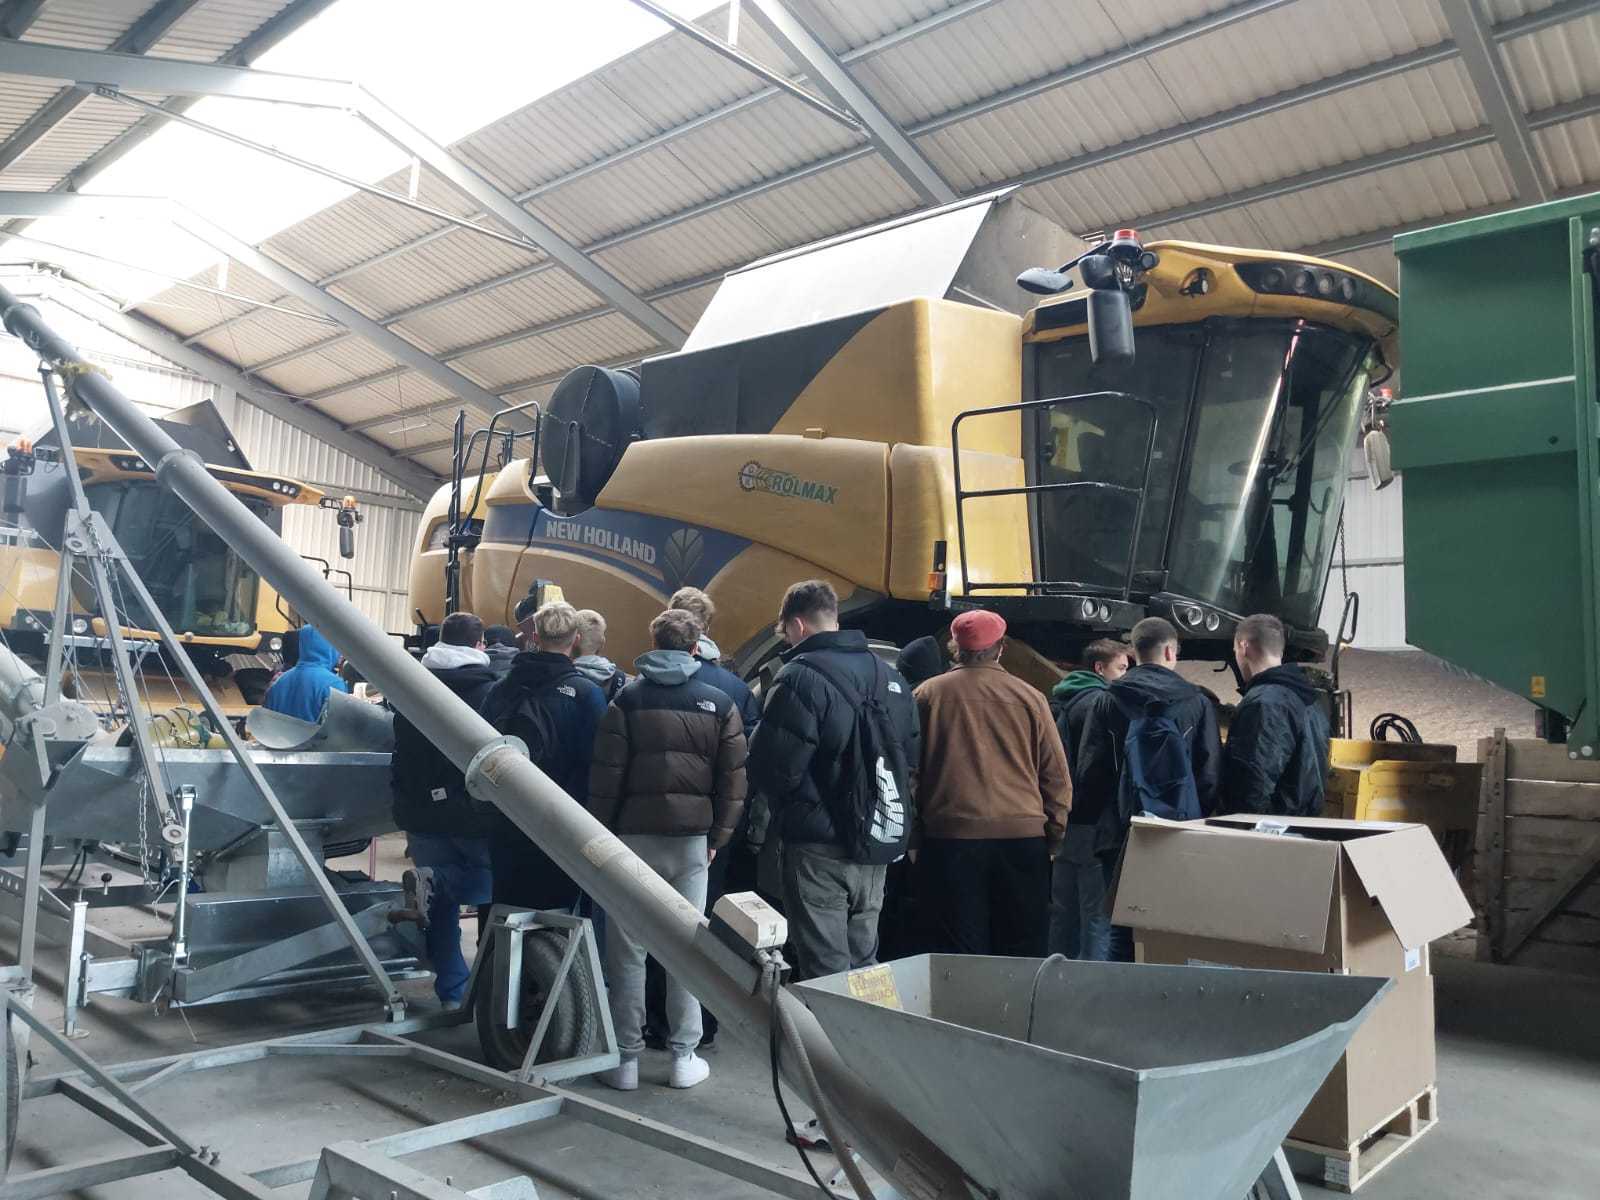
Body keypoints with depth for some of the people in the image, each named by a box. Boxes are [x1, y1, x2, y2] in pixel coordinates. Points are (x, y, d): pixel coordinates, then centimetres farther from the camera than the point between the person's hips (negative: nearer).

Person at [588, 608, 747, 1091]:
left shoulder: (628, 699, -2)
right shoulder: (719, 704, 2)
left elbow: (606, 775, -4)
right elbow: (732, 780, 1)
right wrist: (717, 837, 9)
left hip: (634, 835, -1)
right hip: (692, 841, 1)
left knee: (627, 951, 6)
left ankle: (625, 1057, 11)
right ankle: (684, 1056, 15)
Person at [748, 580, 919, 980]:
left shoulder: (800, 677, -14)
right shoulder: (891, 677, 9)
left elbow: (771, 768, -19)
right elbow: (912, 756, 11)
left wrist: (785, 805, 1)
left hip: (818, 846, -7)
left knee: (826, 971, 1)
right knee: (864, 966, 18)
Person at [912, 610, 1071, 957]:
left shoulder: (927, 695, 3)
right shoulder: (1030, 698, 5)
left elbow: (910, 771, 5)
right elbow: (1057, 777, 7)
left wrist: (915, 836, 12)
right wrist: (1053, 838, 14)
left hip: (950, 837, -1)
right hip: (1023, 837, 1)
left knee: (959, 957, 4)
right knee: (1023, 954, 11)